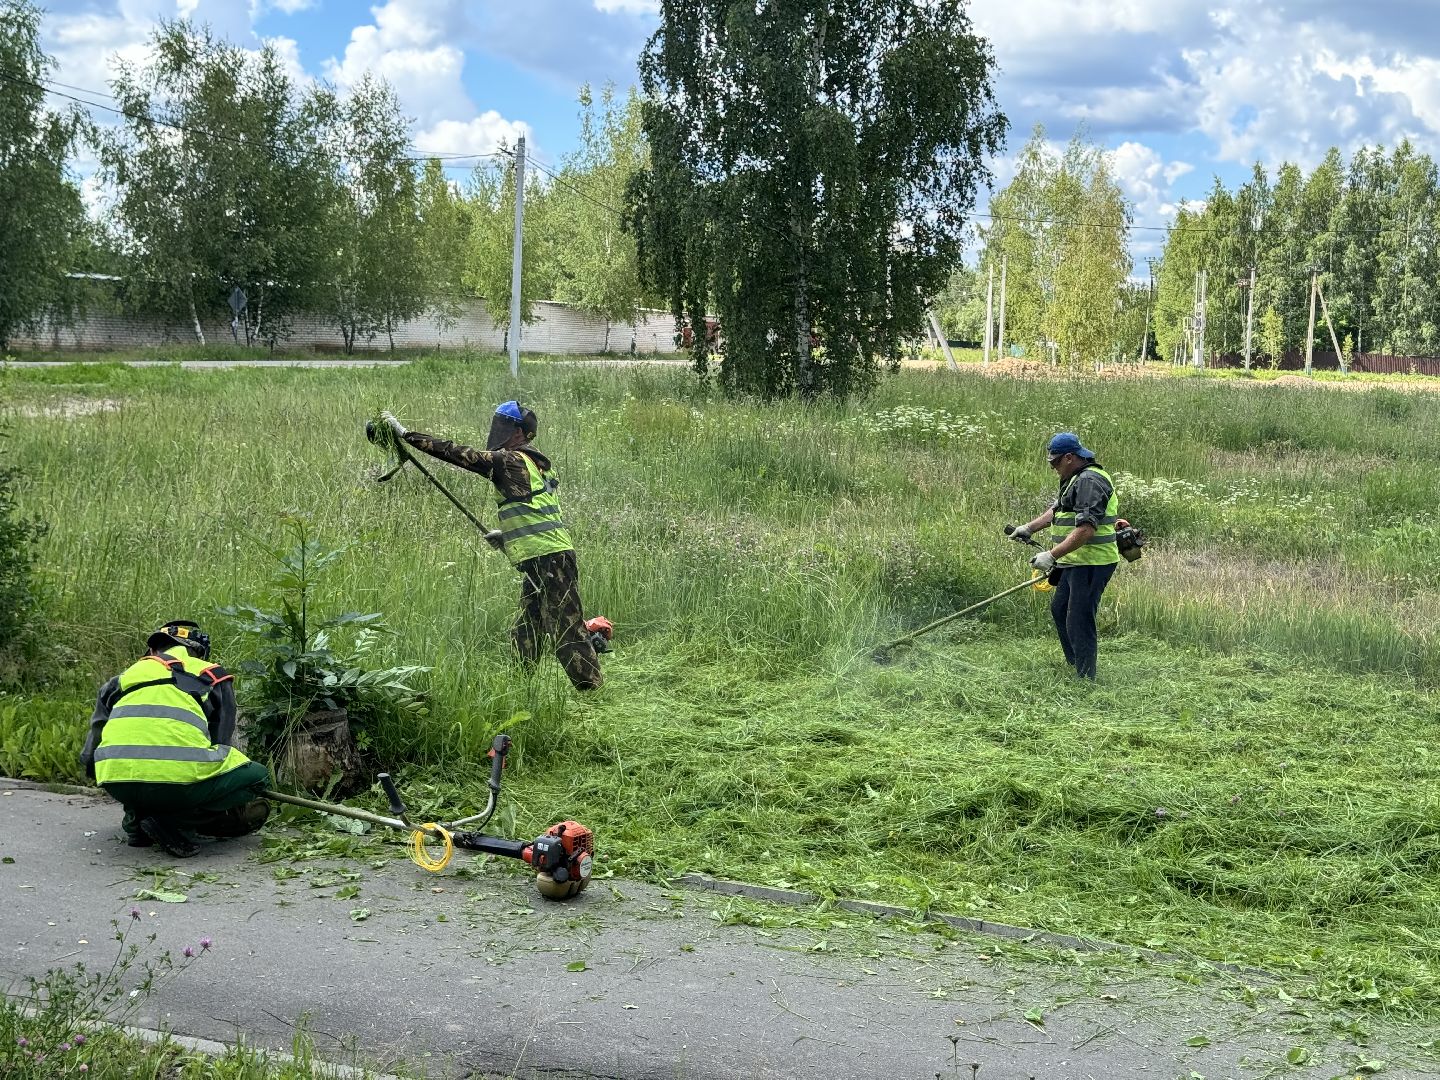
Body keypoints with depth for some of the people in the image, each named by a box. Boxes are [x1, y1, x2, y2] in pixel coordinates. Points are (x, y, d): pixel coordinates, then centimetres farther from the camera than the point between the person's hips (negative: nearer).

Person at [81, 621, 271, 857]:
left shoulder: (125, 676, 29)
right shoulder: (211, 675, 22)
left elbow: (89, 756, 30)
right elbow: (220, 741, 26)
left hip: (114, 783, 5)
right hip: (177, 779, -5)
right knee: (257, 777, 17)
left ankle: (135, 819, 15)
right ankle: (173, 822, 0)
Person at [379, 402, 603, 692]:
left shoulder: (509, 461, -10)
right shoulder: (536, 463, 18)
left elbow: (459, 454, -12)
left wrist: (406, 434, -8)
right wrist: (507, 533, 18)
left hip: (547, 560, -10)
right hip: (541, 561, 10)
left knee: (567, 630, -8)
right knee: (524, 634, 14)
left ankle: (593, 690, -6)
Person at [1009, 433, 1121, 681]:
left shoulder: (1090, 482, -19)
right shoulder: (1077, 479, 16)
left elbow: (1086, 530, -29)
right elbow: (1057, 511, 31)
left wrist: (1052, 555, -29)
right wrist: (1029, 528, 23)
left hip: (1091, 564, -11)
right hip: (1075, 562, 11)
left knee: (1079, 622, -9)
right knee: (1059, 609, 22)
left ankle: (1085, 680, -3)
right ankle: (1075, 666, 34)